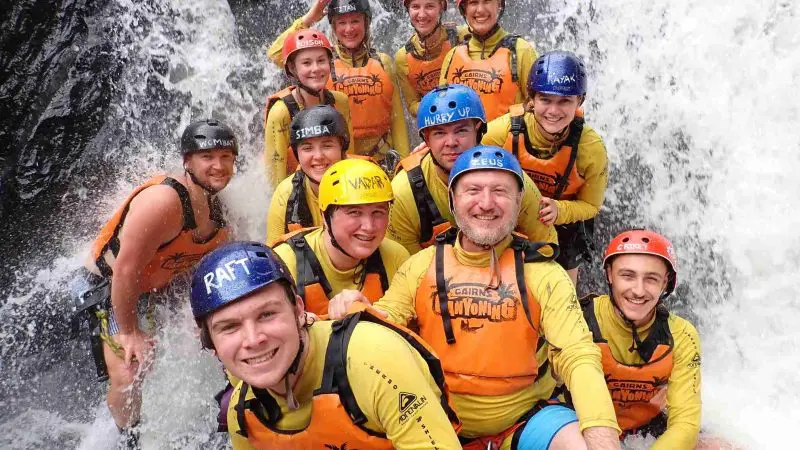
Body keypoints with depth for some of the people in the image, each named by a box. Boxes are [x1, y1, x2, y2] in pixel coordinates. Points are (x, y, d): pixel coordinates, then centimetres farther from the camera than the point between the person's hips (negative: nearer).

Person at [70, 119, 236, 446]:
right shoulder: (163, 201, -32)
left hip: (159, 287, 8)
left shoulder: (216, 206, -5)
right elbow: (125, 272, -30)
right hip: (109, 288, -8)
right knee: (129, 376, -15)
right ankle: (129, 439, 14)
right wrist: (129, 332, -20)